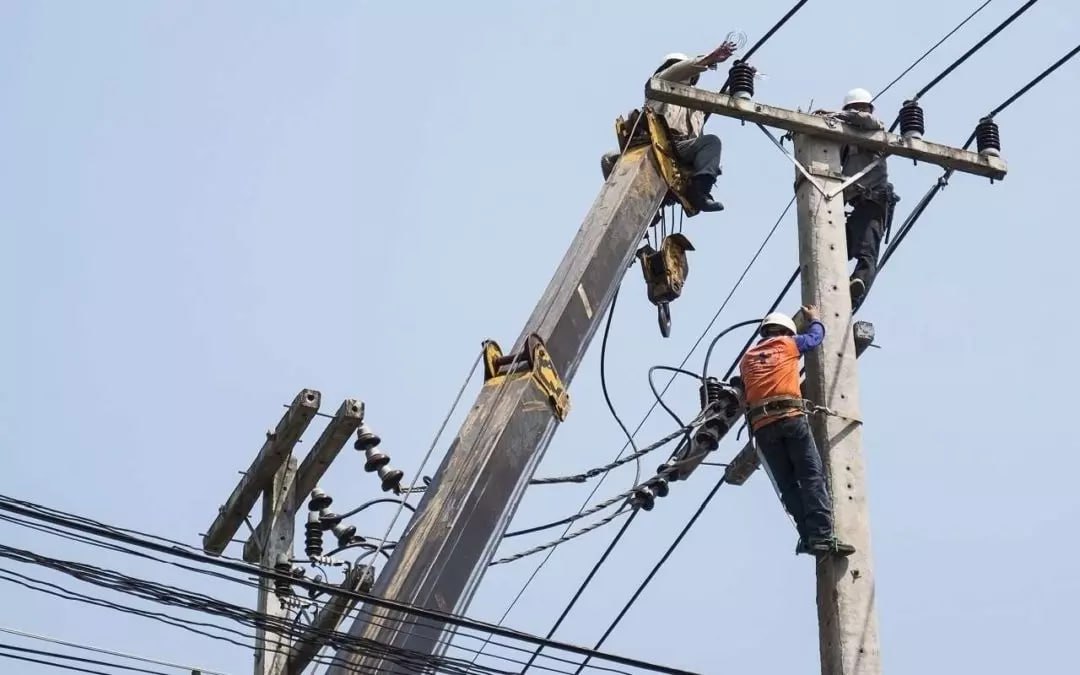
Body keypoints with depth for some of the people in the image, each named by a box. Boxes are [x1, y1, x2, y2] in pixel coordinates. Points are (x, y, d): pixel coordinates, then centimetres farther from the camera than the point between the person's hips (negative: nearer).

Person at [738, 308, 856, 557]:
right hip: (791, 417, -4)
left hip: (761, 425, 4)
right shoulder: (788, 343, 17)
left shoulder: (747, 358, 26)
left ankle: (808, 537, -9)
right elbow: (816, 336, 33)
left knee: (788, 485, 4)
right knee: (812, 477, -9)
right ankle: (822, 535, -22)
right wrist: (814, 318, 53)